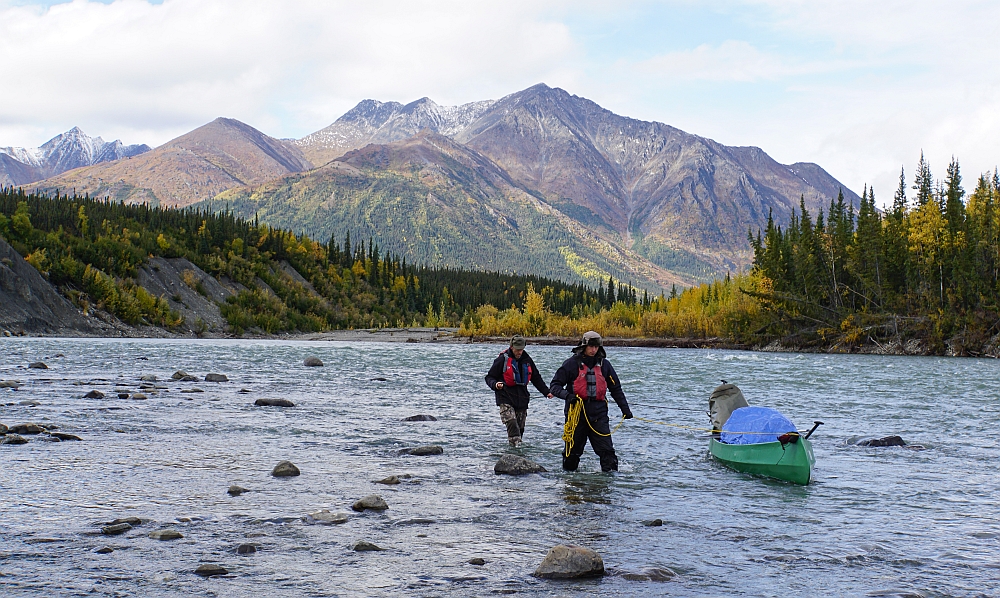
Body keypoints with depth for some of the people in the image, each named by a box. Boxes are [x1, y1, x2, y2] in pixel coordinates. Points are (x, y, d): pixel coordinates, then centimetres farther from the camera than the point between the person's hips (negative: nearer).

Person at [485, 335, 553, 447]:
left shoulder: (527, 360, 11)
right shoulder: (503, 359, -4)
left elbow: (536, 378, 22)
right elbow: (489, 377, 0)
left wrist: (546, 392, 16)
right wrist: (495, 384, -22)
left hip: (522, 398, 5)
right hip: (506, 398, -5)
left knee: (520, 426, 6)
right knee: (511, 422, -23)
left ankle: (517, 445, 16)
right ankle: (515, 444, -30)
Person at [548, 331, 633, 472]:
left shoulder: (604, 364, 9)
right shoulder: (572, 364, -1)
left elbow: (616, 388, 18)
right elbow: (554, 385, -1)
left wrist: (625, 409, 14)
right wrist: (567, 395, -20)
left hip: (598, 413, 2)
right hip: (577, 412, -2)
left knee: (606, 448, -8)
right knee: (573, 449, 8)